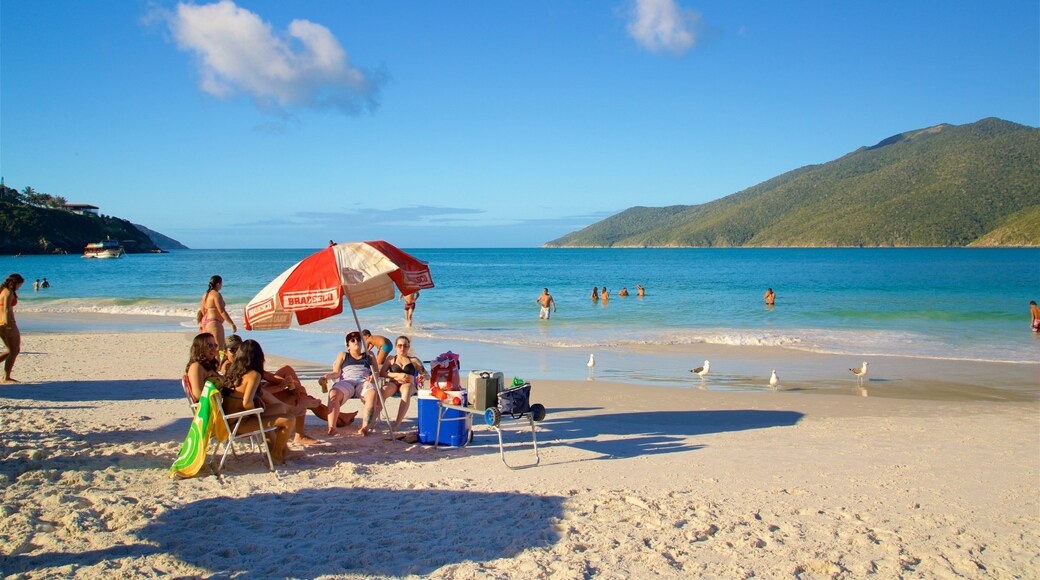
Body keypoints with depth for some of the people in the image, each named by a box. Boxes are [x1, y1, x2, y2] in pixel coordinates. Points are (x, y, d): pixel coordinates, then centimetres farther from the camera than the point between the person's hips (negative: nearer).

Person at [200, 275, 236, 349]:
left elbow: (203, 311, 21)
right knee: (220, 349, -10)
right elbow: (222, 311, -17)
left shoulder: (205, 295, 15)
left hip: (205, 322, 10)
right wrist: (232, 324, -15)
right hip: (214, 323, -10)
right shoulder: (216, 294, -12)